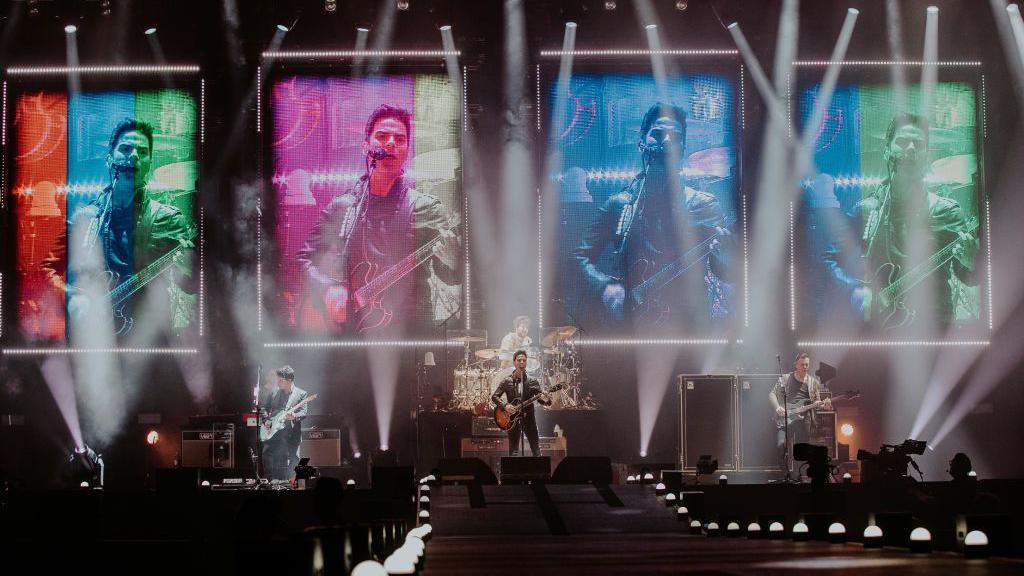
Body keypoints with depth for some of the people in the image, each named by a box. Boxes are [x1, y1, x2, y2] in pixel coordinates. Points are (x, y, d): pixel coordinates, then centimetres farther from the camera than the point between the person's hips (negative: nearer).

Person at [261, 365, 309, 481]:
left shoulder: (301, 394, 1)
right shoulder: (274, 393, 11)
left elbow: (304, 412, -8)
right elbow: (264, 408, 18)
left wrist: (294, 416, -28)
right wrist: (266, 420, 0)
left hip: (292, 435, -3)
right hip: (273, 432, 3)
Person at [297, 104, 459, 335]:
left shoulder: (425, 208, 3)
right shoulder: (342, 207, 11)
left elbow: (453, 275, -7)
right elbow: (306, 256, 22)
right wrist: (328, 289, 4)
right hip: (351, 329, 2)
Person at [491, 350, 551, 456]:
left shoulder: (532, 382, 1)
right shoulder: (507, 382, 1)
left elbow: (540, 399, 3)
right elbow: (494, 396, 3)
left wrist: (545, 400, -21)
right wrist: (505, 405, -14)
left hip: (529, 418, 0)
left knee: (536, 451, -3)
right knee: (513, 452, 1)